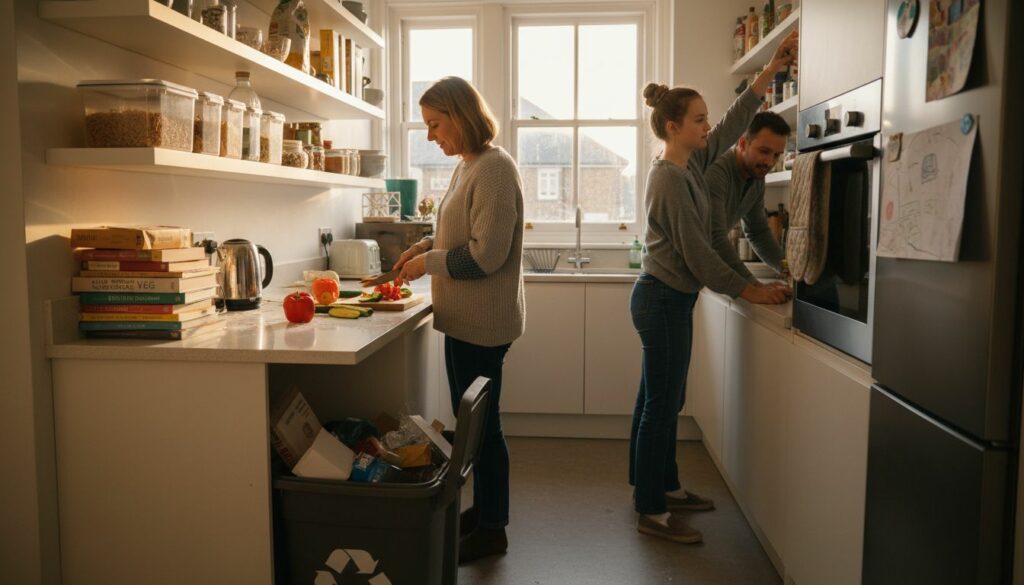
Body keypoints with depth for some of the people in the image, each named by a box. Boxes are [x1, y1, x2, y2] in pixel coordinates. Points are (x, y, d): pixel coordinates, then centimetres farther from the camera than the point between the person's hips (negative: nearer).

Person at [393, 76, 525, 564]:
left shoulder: (494, 169, -18)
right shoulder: (467, 167, 12)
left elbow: (487, 254, -22)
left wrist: (428, 263, -12)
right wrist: (427, 245, 7)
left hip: (482, 322, -10)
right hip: (465, 320, 10)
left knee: (482, 424, 3)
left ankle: (492, 529, 19)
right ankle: (481, 510, 35)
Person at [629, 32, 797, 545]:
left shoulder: (691, 163, 9)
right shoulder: (671, 180, -19)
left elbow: (734, 123, 17)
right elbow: (696, 253, -20)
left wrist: (771, 71, 12)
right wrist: (749, 291, -14)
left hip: (667, 299, 10)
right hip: (664, 300, -10)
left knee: (660, 402, 17)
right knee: (660, 406, -3)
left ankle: (663, 487, 31)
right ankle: (651, 513, 7)